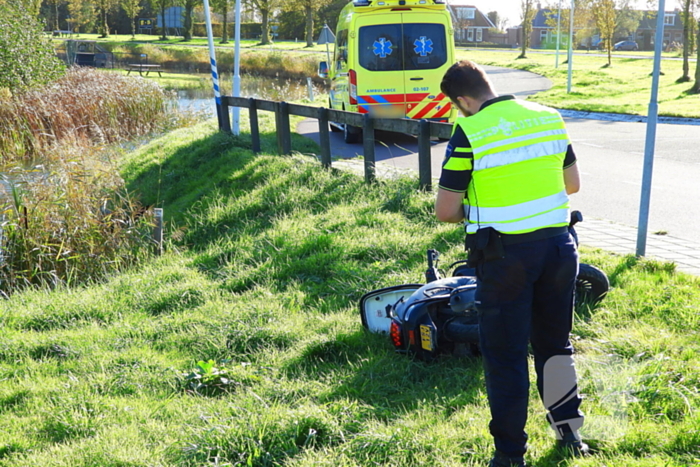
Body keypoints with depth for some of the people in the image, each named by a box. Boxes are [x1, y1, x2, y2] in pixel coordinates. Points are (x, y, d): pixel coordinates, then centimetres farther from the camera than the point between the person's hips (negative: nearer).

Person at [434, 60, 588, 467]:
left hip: (506, 254, -5)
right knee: (555, 342, 22)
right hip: (559, 245, 5)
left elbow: (445, 211, -10)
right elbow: (573, 184, 13)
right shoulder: (549, 117, 3)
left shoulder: (468, 133, -12)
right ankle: (570, 429, 34)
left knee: (505, 355, 7)